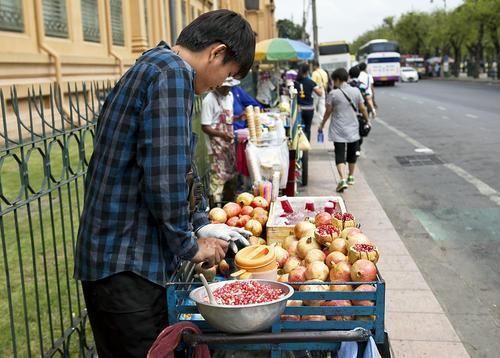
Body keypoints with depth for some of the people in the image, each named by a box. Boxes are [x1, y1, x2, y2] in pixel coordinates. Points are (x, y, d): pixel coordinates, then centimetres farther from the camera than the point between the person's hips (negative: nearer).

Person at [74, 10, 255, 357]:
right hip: (126, 263, -10)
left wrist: (202, 224, 20)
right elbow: (165, 175, -23)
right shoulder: (172, 73, -17)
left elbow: (180, 164, 23)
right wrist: (189, 246, -9)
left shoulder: (156, 67, 16)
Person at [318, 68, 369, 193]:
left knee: (340, 155, -5)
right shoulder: (356, 91, 0)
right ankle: (351, 177, 33)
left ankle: (343, 179, -22)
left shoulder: (333, 94, -10)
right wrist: (367, 121, 20)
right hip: (353, 129, 4)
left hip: (338, 131, -4)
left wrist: (322, 125, 10)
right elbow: (363, 109, 5)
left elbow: (328, 112, -4)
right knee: (352, 154, 19)